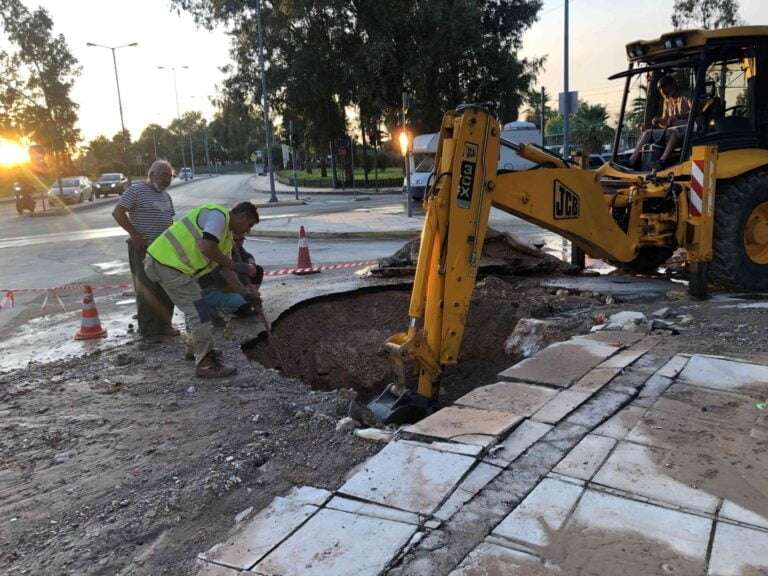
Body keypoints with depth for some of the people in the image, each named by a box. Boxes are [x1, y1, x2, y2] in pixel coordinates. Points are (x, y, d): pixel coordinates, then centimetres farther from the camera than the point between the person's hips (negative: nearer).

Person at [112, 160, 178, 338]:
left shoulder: (166, 196, 17)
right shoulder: (136, 190, -7)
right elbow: (117, 212, -13)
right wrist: (134, 234, -15)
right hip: (143, 248, -7)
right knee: (146, 289, -3)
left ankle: (164, 324, 19)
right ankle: (148, 329, 5)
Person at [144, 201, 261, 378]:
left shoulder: (227, 235, 19)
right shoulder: (218, 215, -12)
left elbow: (225, 270, 19)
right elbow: (206, 247, -27)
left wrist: (244, 291, 8)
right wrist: (227, 262, -10)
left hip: (163, 261, 11)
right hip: (169, 263, -11)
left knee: (194, 308, 25)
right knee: (198, 312, -6)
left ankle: (199, 349, 42)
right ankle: (206, 365, 0)